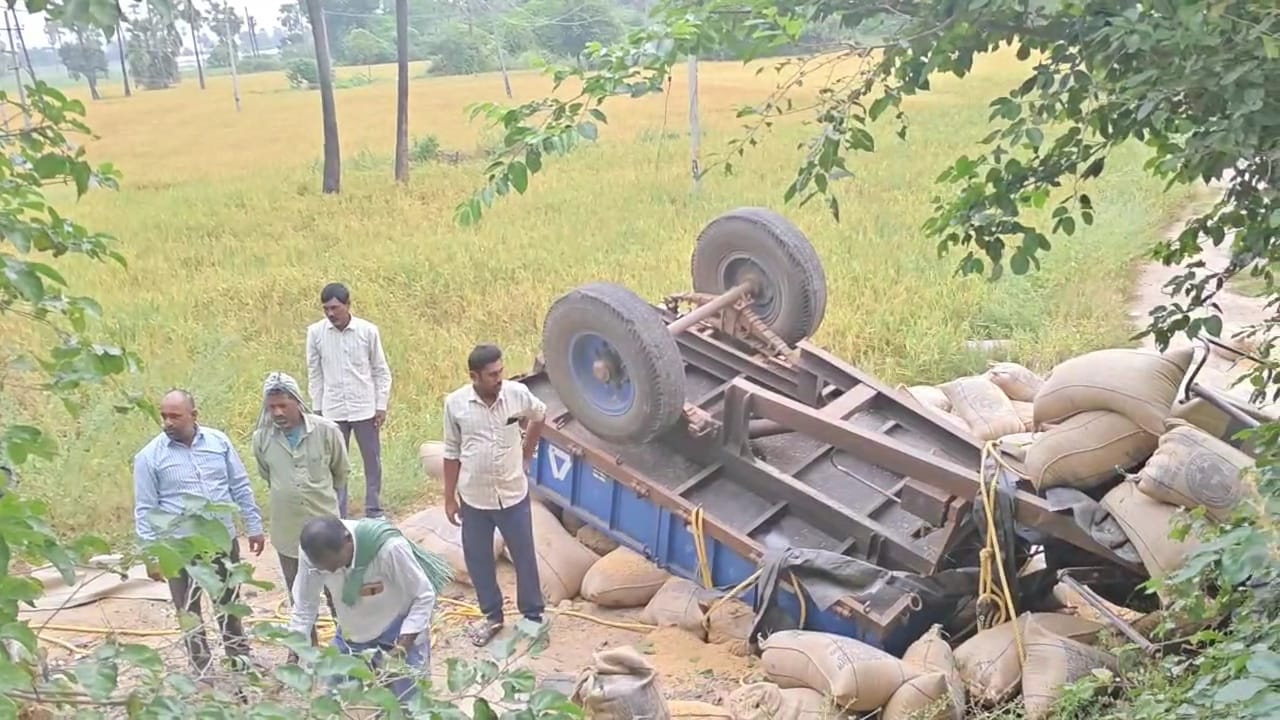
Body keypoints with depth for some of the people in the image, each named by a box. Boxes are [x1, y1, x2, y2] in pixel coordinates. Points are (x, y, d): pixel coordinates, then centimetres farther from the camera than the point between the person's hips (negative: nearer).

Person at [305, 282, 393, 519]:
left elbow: (381, 371, 0)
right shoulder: (315, 332, -5)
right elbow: (314, 374, 4)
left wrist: (381, 406, -3)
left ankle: (374, 513, 24)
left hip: (365, 409, 0)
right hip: (332, 411, 1)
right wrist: (317, 409, 4)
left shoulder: (368, 330, -8)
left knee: (373, 462, 9)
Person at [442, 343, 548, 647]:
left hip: (513, 494, 0)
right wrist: (449, 497, 2)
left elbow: (539, 415, 11)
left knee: (525, 557, 11)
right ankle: (491, 615, 34)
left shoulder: (518, 393, -13)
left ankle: (533, 615, 31)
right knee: (477, 560, 13)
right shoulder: (455, 403, -12)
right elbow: (452, 453, -1)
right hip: (473, 498, 1)